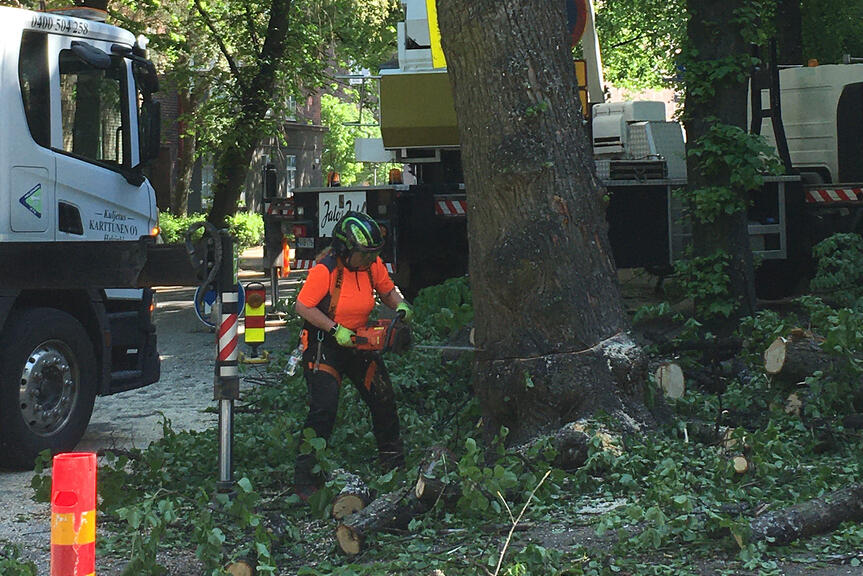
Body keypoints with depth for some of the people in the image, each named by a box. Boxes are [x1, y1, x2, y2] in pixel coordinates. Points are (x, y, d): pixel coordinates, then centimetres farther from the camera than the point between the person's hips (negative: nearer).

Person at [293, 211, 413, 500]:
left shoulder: (373, 265, -6)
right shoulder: (325, 270, -24)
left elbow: (387, 290, 11)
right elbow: (303, 306, -21)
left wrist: (400, 306, -10)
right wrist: (336, 330, -24)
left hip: (359, 341, 7)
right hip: (324, 344, -6)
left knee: (384, 402, 12)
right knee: (324, 409, -16)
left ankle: (394, 464, 34)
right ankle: (305, 479, -8)